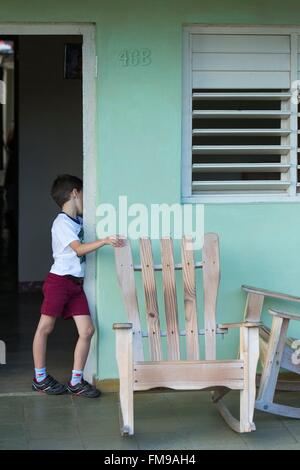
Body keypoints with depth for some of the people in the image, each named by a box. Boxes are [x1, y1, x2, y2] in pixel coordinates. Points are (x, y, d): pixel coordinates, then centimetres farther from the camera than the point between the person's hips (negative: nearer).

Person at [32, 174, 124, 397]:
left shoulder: (78, 221, 12)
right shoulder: (62, 222, -12)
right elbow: (79, 249, -23)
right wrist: (105, 240, -33)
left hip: (76, 284, 8)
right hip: (59, 280, -8)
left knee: (87, 330, 0)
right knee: (45, 328, 5)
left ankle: (76, 381, 8)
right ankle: (40, 378, 16)